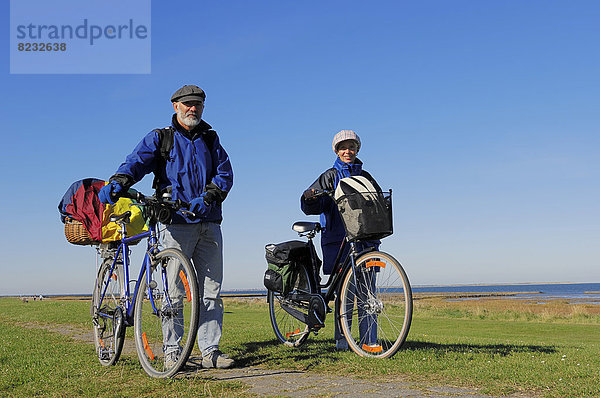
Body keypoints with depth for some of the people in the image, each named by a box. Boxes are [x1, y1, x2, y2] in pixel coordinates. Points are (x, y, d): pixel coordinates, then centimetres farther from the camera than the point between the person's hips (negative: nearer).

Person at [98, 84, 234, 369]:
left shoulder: (210, 140, 17)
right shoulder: (160, 139, 9)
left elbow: (225, 174, 7)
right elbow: (138, 160, -9)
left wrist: (207, 196, -12)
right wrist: (117, 183, -29)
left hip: (209, 222, 3)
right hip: (177, 222, -3)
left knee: (211, 289, 3)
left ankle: (210, 351, 9)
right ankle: (172, 351, 5)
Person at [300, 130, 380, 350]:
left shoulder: (365, 177, 19)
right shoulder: (330, 176, 9)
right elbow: (310, 206, -2)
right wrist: (310, 198, -25)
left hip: (365, 238, 3)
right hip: (338, 239, -2)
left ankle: (369, 340, 2)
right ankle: (341, 339, 3)